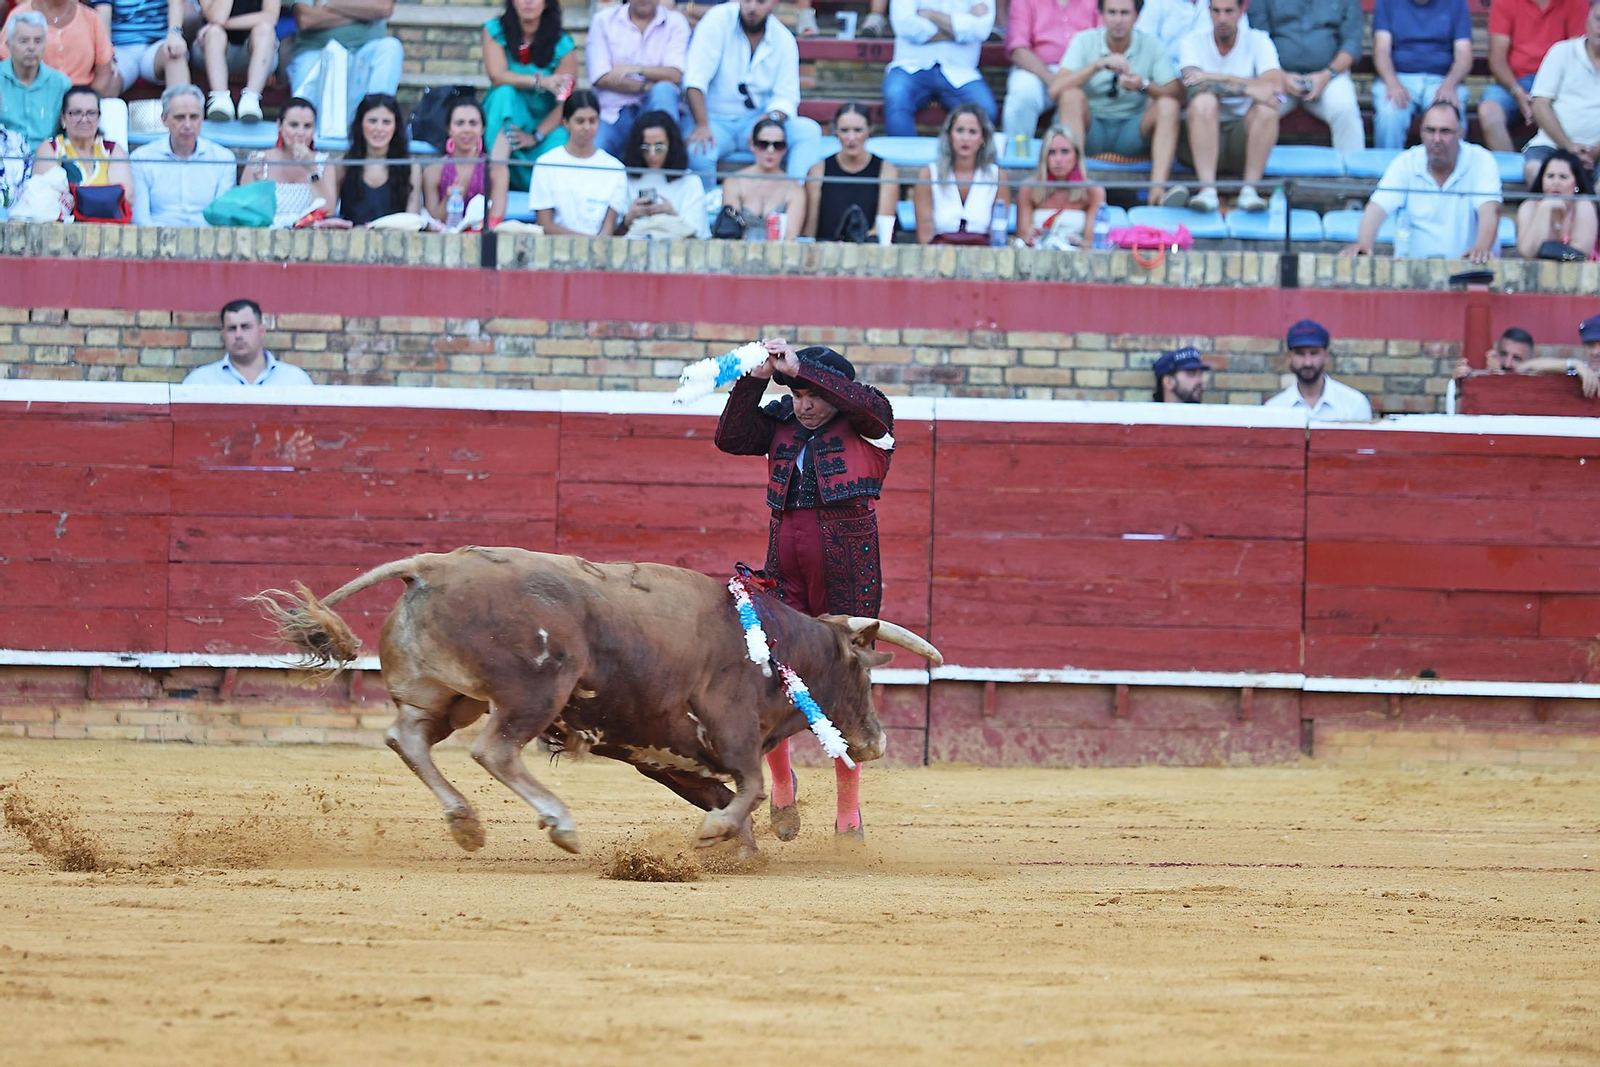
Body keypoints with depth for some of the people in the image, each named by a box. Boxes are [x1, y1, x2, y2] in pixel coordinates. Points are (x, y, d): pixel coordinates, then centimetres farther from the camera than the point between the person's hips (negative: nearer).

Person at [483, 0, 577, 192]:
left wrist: (536, 136, -23)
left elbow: (565, 103, -12)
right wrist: (540, 81, -31)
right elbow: (497, 76, -18)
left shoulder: (563, 44, -8)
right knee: (505, 92, -31)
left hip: (546, 122, -1)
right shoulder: (495, 31, -4)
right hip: (506, 114, 1)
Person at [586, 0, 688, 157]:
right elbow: (600, 78, -5)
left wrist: (635, 69, -24)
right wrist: (645, 87, -15)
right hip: (611, 113, -1)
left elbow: (675, 76, -10)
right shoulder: (603, 20, 5)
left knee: (664, 91, -33)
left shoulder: (675, 22, 4)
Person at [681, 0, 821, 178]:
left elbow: (785, 97, -1)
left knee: (810, 131, -21)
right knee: (697, 153, -35)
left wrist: (772, 117, -26)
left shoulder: (784, 40, 0)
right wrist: (701, 126, -30)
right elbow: (696, 78, -17)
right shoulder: (718, 20, -10)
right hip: (715, 119, -3)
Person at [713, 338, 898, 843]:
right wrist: (755, 379, -10)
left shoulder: (866, 428, 2)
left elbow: (870, 404, -20)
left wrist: (799, 366, -21)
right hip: (784, 572, 4)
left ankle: (848, 814, 9)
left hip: (848, 574, -4)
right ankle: (781, 784, 19)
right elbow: (729, 437, 2)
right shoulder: (781, 425, 13)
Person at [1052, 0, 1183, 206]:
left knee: (1168, 106, -24)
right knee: (1072, 95, -28)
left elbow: (1179, 97, -10)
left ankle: (1158, 189, -41)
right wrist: (1098, 65, -26)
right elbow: (1055, 89, -17)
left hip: (1132, 133, 1)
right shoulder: (1085, 42, -3)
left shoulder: (1151, 46, -1)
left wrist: (1144, 86, -28)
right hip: (1090, 129, -1)